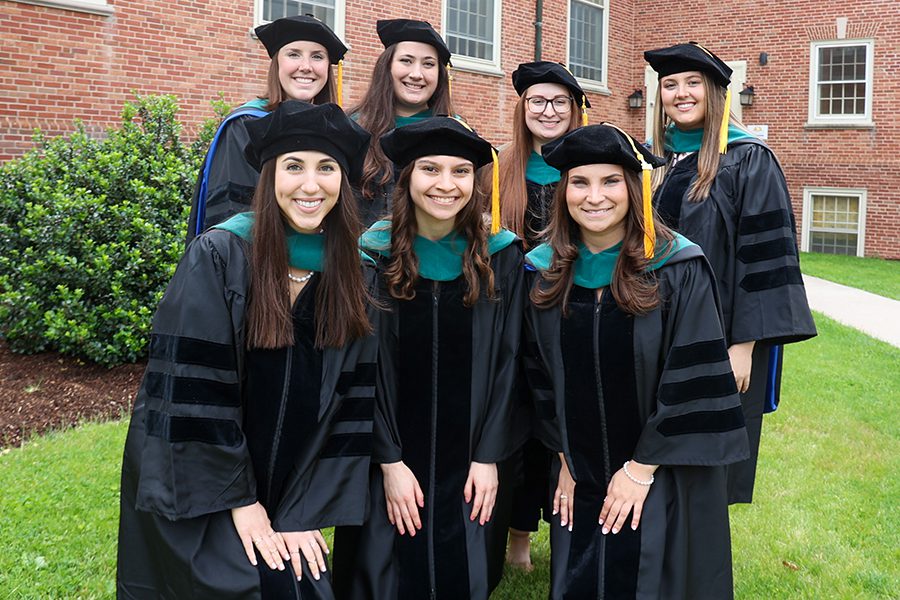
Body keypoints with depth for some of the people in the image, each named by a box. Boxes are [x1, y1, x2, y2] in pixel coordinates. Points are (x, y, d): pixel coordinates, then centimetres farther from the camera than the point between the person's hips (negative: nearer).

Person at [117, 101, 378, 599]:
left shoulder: (357, 274, -4)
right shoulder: (217, 258, -16)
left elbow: (353, 401, -4)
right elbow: (191, 388, -17)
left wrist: (306, 511, -8)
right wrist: (239, 501, -14)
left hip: (281, 485, 4)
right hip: (192, 485, -3)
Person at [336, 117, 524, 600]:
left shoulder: (501, 256, -2)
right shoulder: (373, 255, -7)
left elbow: (505, 360, -1)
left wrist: (489, 455, -5)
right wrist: (389, 461, -10)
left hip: (469, 466, 1)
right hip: (392, 464, -1)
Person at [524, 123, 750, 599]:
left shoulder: (677, 269, -14)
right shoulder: (545, 271, -2)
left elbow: (692, 380, -15)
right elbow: (540, 375, 6)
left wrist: (642, 468, -13)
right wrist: (564, 459, 4)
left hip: (663, 485, -3)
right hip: (578, 484, 4)